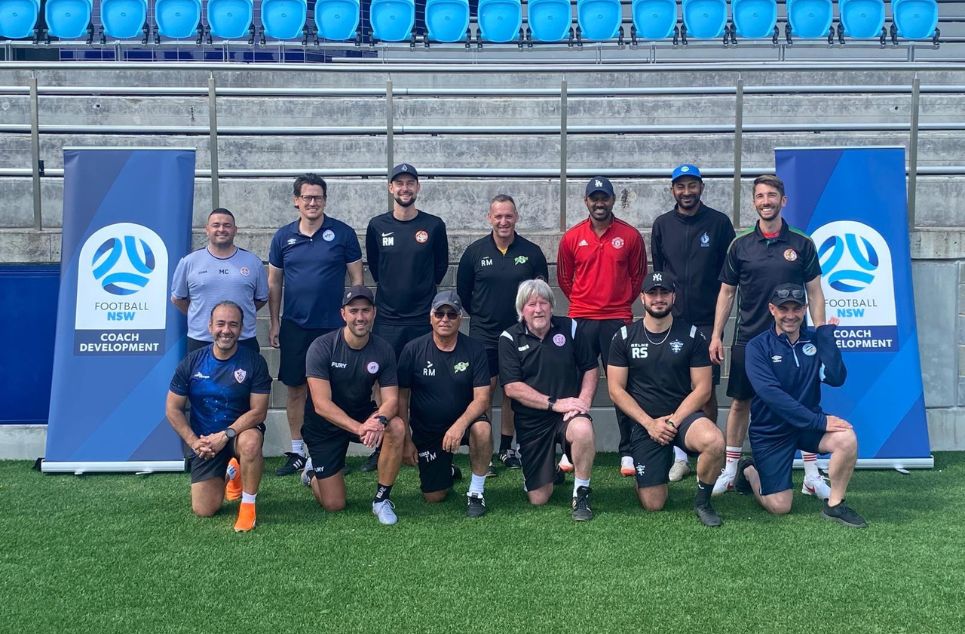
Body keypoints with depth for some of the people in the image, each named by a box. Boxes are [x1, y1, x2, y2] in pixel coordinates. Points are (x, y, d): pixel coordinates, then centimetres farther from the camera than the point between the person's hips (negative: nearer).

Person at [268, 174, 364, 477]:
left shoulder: (343, 233, -3)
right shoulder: (283, 236, 4)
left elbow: (356, 278, 0)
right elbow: (274, 282, 10)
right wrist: (274, 323, 7)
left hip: (334, 325, -2)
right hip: (295, 326, 2)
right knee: (295, 387, 8)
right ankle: (297, 452, 20)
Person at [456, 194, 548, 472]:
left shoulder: (532, 252, 0)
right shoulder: (475, 251, -1)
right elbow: (463, 290, 9)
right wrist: (482, 315, 10)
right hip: (483, 336, -1)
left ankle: (507, 449, 21)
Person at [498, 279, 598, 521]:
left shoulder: (569, 328, 1)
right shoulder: (510, 338, -4)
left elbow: (591, 368, 7)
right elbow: (512, 387, -12)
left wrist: (584, 399, -12)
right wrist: (555, 404, -18)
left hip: (569, 414, 0)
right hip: (531, 422, 0)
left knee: (583, 429, -39)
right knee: (538, 499, 1)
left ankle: (581, 492, -14)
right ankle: (551, 468, 38)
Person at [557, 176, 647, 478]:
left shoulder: (630, 235, 2)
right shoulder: (572, 237, 4)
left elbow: (638, 275, 12)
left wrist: (622, 301, 11)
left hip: (618, 320, -1)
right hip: (581, 320, 1)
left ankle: (628, 452, 5)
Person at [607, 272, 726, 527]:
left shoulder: (692, 335, -1)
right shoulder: (624, 338, 1)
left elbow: (702, 388, -3)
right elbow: (616, 390, -1)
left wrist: (673, 420, -15)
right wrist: (650, 423, -11)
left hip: (683, 415, -1)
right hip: (645, 423, 1)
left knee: (714, 441, -36)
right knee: (653, 504, -5)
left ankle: (703, 501, -8)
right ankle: (664, 463, 30)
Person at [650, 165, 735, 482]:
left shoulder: (719, 223, 3)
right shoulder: (662, 225, 10)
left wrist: (719, 305, 1)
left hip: (707, 320, -2)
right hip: (671, 319, 2)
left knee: (707, 390, 0)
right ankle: (679, 457, 9)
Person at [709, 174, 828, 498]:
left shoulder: (801, 244, 2)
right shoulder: (741, 245, 3)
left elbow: (815, 292, 4)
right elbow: (726, 292, 7)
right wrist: (716, 335, 1)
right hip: (748, 338, 1)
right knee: (740, 403, 6)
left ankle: (812, 476, 13)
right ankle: (730, 471, 18)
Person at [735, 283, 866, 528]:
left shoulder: (815, 339, 0)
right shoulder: (758, 347, -12)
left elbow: (836, 378, -15)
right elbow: (771, 393, -25)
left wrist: (827, 334, -15)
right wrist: (818, 421, -29)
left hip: (809, 422, 3)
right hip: (770, 431, -3)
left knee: (847, 438, -28)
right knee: (779, 507, -5)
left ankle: (835, 505, -7)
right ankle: (749, 471, 28)